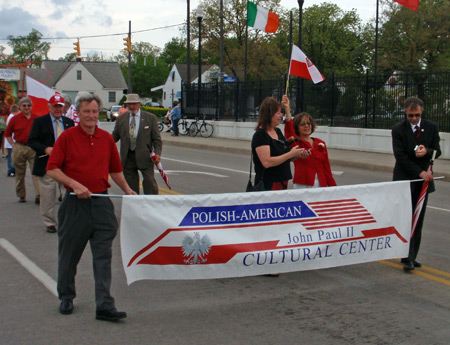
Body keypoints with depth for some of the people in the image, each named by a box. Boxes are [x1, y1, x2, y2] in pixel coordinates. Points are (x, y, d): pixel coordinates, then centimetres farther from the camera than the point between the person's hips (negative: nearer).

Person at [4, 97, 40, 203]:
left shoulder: (37, 119, 5)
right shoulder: (15, 119, 4)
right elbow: (7, 134, 12)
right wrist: (13, 145, 4)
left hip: (34, 148, -1)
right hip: (19, 148, 1)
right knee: (20, 173, 8)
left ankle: (38, 195, -12)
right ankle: (21, 195, 20)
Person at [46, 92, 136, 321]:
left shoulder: (106, 138, 9)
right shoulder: (67, 137, -3)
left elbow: (115, 169, 19)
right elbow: (52, 169, -6)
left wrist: (127, 190, 8)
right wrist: (74, 184, -17)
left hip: (101, 202, 2)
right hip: (75, 203, -2)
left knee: (103, 255, -3)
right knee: (69, 254, 11)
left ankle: (104, 306, -3)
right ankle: (66, 298, 31)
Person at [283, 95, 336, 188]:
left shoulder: (320, 144, 12)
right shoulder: (295, 142, 0)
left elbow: (326, 167, 14)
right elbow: (289, 129, -20)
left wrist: (333, 186, 10)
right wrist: (287, 109, -34)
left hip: (321, 184, 4)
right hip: (302, 185, -3)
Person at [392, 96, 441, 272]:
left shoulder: (431, 127, 4)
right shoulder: (398, 130, -6)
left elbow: (437, 151, 5)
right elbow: (400, 156, -11)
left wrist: (427, 151, -18)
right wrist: (419, 172, -17)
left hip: (423, 180, 4)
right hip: (405, 179, -4)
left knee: (418, 220, 7)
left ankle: (412, 256, 15)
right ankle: (407, 258, -6)